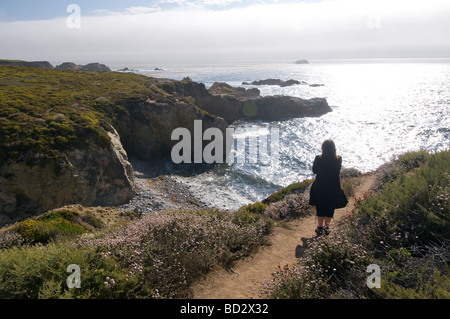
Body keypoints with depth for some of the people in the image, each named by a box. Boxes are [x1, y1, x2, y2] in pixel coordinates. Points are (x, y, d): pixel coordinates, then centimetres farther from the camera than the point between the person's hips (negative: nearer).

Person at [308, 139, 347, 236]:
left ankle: (320, 228, 25)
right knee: (330, 208, 18)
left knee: (320, 208, 16)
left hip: (320, 187, -1)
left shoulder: (318, 158, -19)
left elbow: (314, 171, -4)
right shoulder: (338, 159, -15)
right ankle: (326, 227, 29)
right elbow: (338, 171, 0)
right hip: (334, 188, 1)